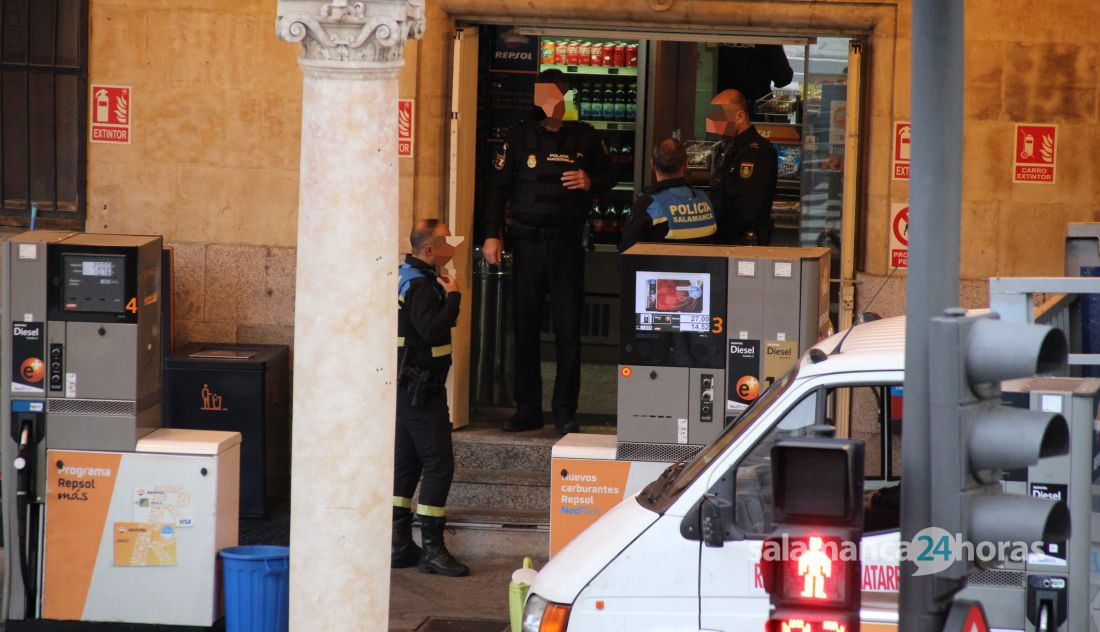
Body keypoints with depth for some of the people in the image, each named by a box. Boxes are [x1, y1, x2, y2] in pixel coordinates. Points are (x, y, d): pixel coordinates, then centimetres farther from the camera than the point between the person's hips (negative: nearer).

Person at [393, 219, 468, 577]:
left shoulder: (406, 277, 14)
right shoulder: (420, 285, -18)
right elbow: (433, 330, -29)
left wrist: (445, 294, 9)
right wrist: (453, 296, -19)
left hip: (405, 385, 11)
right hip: (422, 387, -11)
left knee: (405, 462, 11)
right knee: (438, 463, -8)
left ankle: (399, 546, 14)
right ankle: (432, 549, -8)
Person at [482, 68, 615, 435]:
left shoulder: (585, 137, 4)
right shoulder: (520, 137, 4)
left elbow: (609, 178, 16)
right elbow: (498, 187, 6)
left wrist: (590, 183, -7)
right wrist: (492, 235, -2)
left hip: (567, 242, -1)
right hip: (527, 240, 1)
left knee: (568, 329, -2)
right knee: (525, 328, 4)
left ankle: (565, 412, 5)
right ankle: (527, 409, 11)